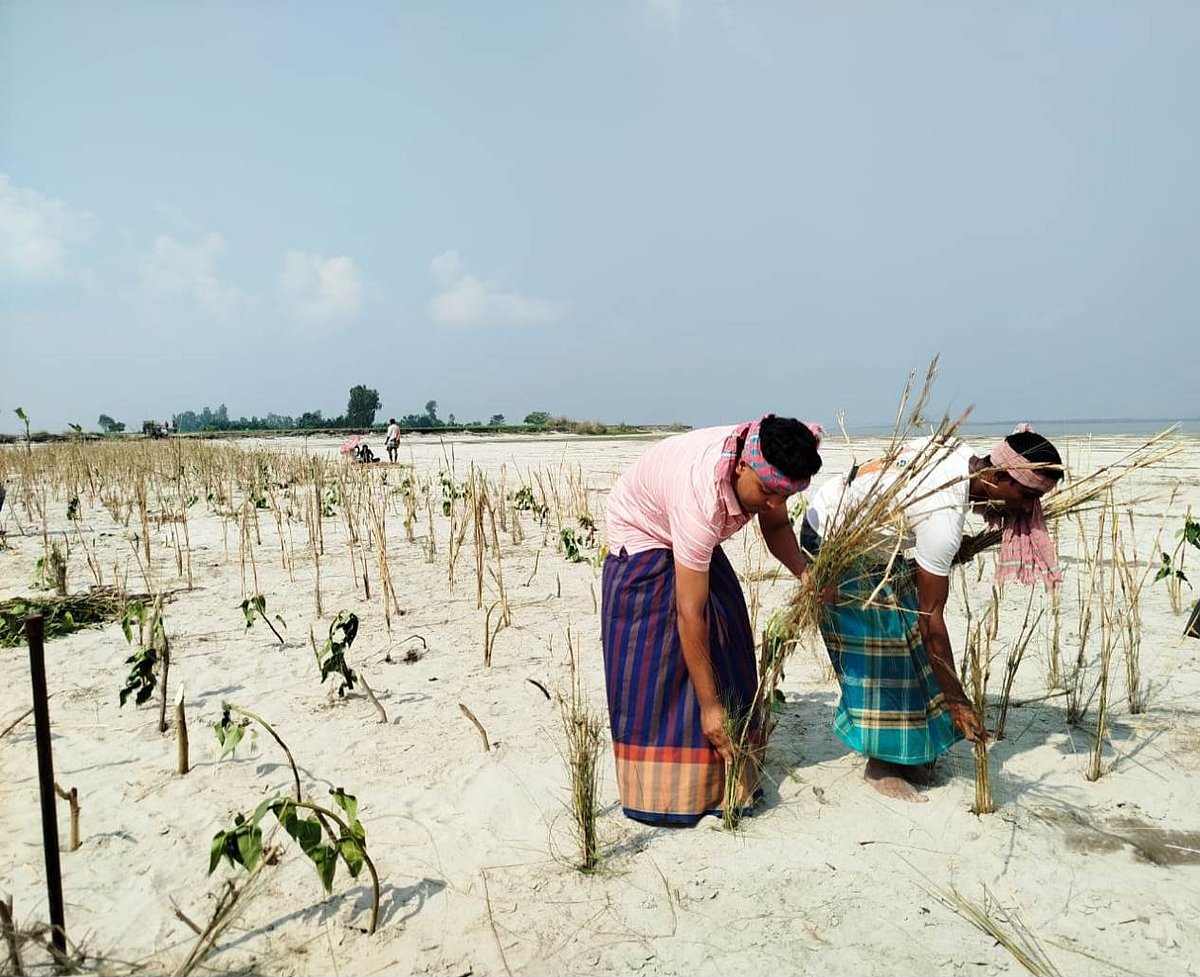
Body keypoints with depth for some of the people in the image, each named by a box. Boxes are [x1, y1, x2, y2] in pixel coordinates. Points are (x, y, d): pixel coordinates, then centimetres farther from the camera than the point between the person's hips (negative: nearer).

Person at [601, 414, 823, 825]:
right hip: (643, 539, -7)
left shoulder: (766, 468, -23)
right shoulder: (702, 499, -43)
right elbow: (689, 614, -39)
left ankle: (723, 778, 15)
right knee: (655, 665, -10)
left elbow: (775, 525, -2)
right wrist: (708, 705, -33)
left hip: (694, 541, 7)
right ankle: (658, 791, 2)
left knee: (726, 653, 3)